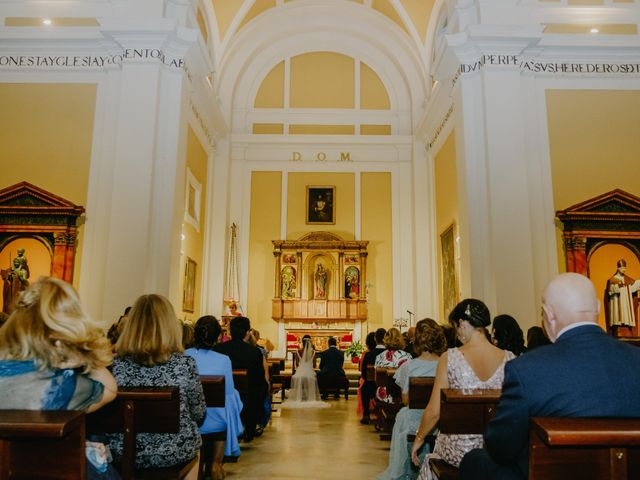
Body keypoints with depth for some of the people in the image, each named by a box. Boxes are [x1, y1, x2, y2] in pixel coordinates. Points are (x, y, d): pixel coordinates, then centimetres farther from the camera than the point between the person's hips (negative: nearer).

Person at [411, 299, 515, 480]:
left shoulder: (450, 358, -15)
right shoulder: (509, 359, -8)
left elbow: (434, 411, -10)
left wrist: (419, 439, 7)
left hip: (459, 449, -3)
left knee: (431, 458, 30)